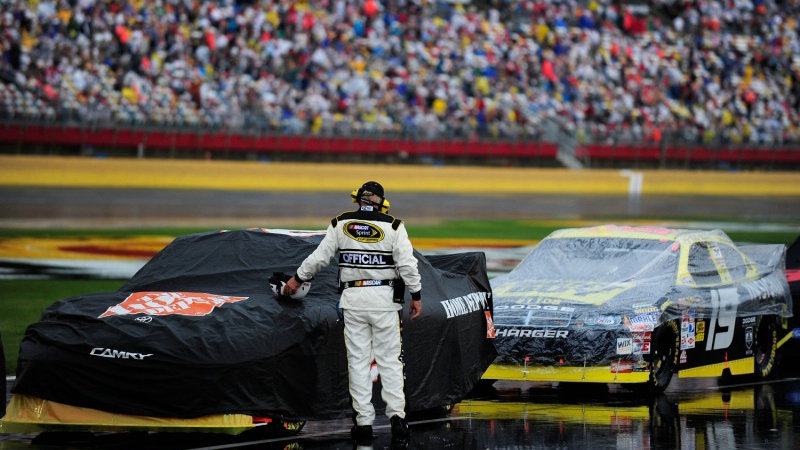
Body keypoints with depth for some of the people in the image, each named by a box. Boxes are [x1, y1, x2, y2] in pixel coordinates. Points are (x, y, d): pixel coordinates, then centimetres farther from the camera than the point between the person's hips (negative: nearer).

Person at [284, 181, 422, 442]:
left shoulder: (341, 224, 2)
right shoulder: (393, 226, -2)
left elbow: (320, 257, 5)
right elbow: (407, 263, -6)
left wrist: (298, 279, 19)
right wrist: (416, 295, 2)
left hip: (352, 297, 1)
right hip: (385, 299, -1)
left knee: (358, 361, 4)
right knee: (389, 360, 4)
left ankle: (364, 421, 1)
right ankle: (396, 416, -6)